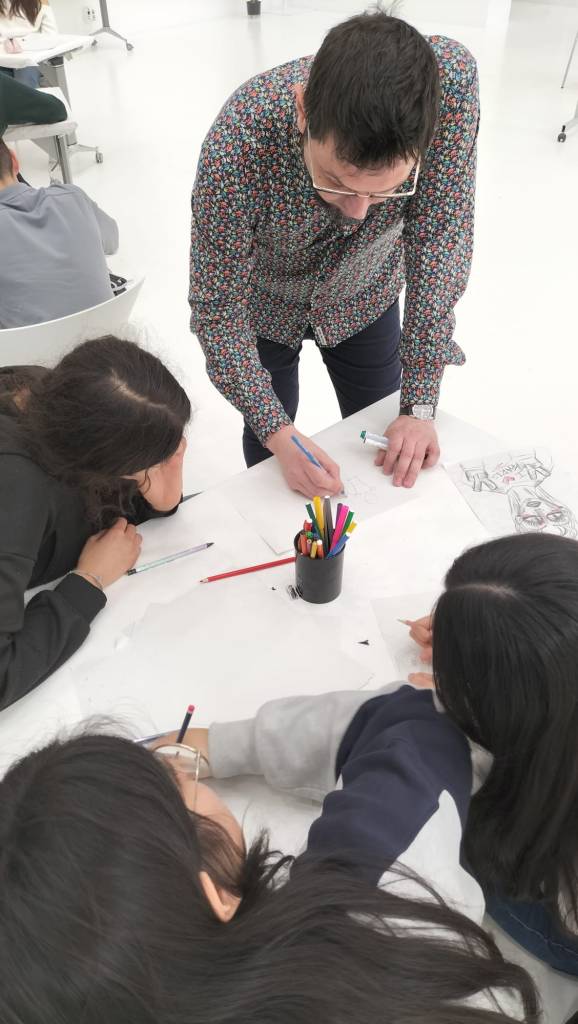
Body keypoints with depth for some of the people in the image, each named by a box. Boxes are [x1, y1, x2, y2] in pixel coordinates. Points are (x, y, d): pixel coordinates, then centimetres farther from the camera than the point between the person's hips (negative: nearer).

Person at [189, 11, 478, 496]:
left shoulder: (451, 78, -33)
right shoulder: (238, 145, -39)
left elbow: (439, 242, -26)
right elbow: (217, 308, -28)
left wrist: (420, 405, -26)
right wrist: (278, 433, -37)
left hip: (363, 295, 2)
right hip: (265, 301, -2)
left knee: (380, 435, 14)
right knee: (267, 439, 12)